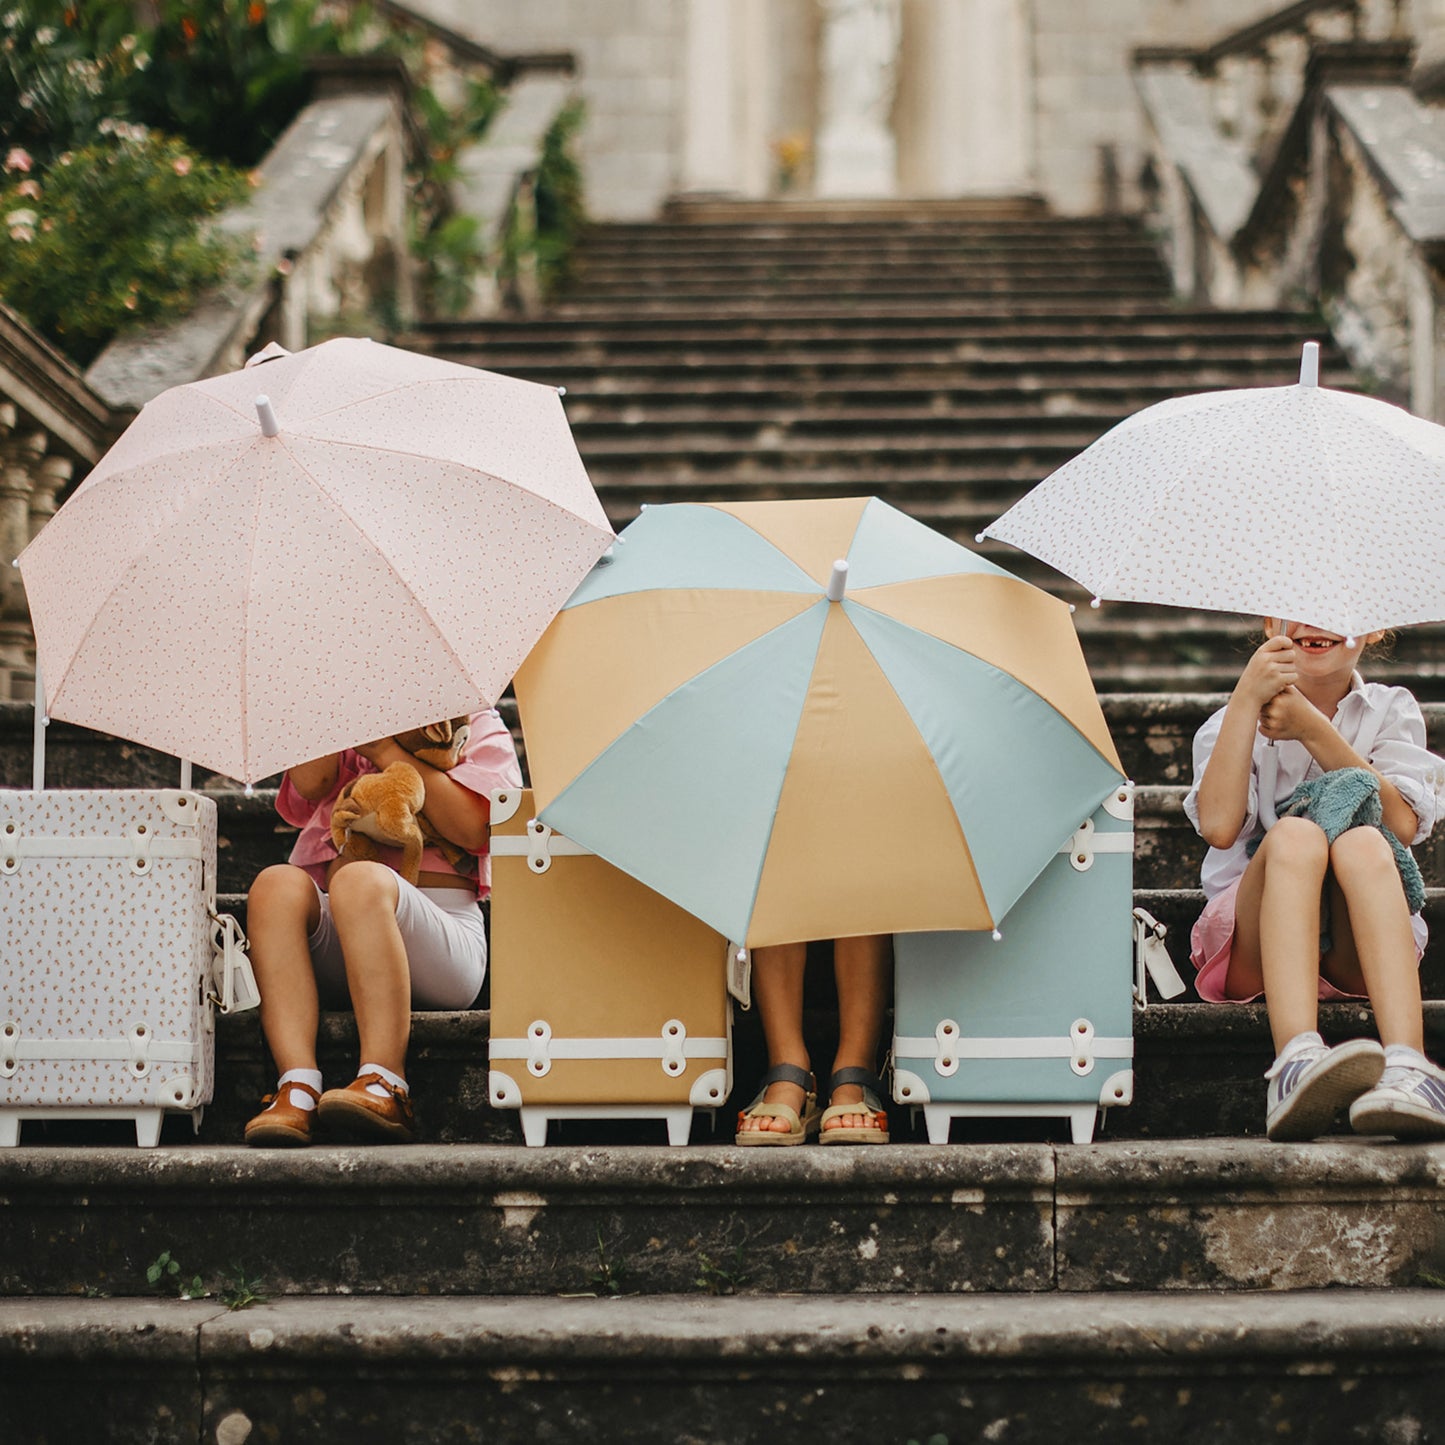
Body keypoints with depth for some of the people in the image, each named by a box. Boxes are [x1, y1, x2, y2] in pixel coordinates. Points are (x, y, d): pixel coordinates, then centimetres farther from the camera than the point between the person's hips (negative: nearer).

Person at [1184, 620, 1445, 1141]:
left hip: (1361, 951, 0)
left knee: (1362, 843, -31)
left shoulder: (1391, 711, 14)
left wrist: (1312, 728, -13)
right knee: (1294, 835, -31)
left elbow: (1403, 824, -7)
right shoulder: (1229, 722, 12)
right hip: (1254, 953, 0)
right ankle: (1297, 1060, -55)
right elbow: (1219, 826, -11)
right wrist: (1246, 698, -15)